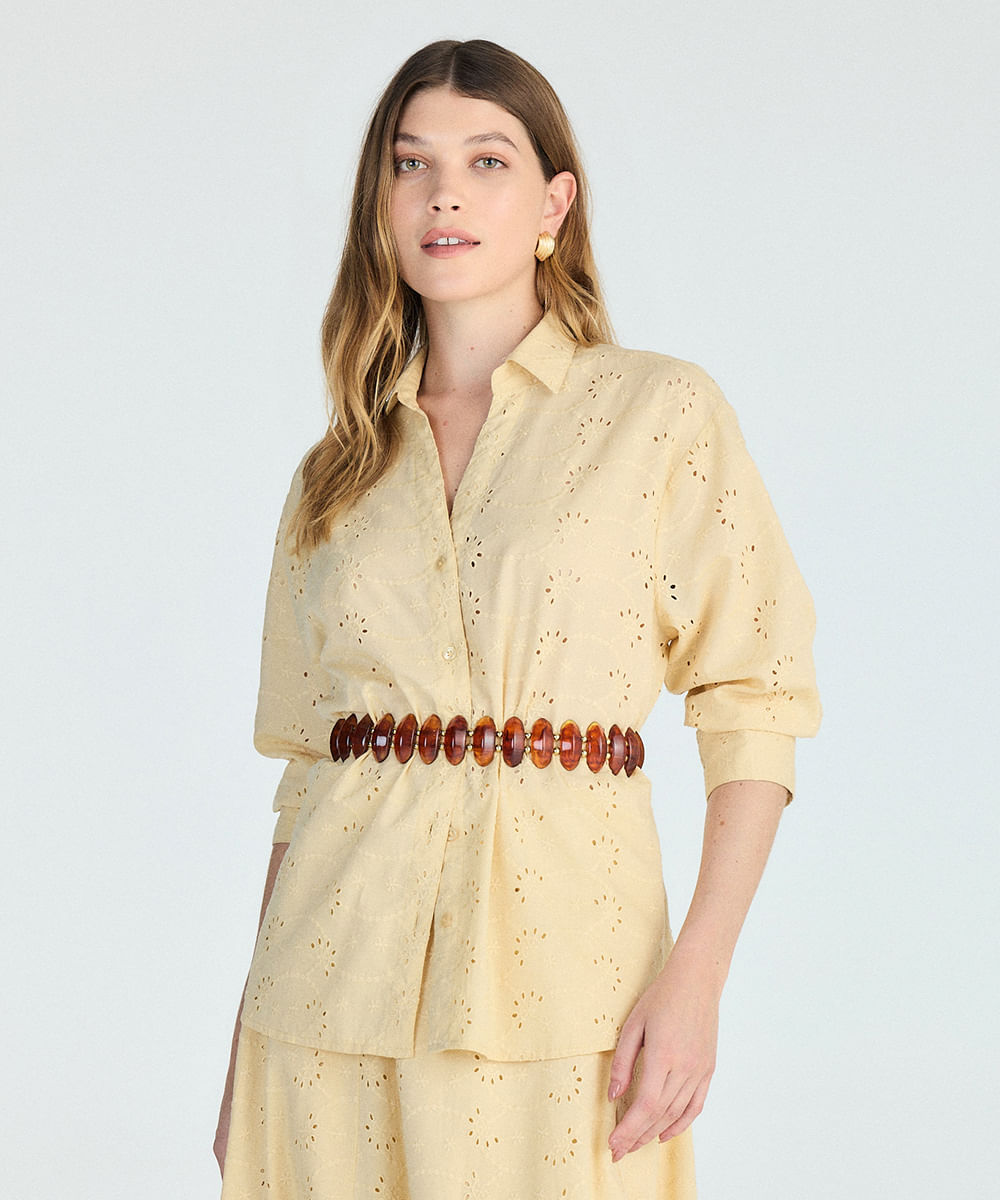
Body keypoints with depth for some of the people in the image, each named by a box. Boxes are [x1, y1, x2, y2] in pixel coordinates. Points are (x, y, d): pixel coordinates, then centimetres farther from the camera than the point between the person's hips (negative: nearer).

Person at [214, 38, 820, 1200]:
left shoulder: (663, 411, 1)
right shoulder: (339, 469, 11)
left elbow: (754, 699, -3)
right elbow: (307, 756, 12)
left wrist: (696, 973, -13)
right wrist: (245, 1056, 10)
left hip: (560, 961, -3)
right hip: (339, 971, 3)